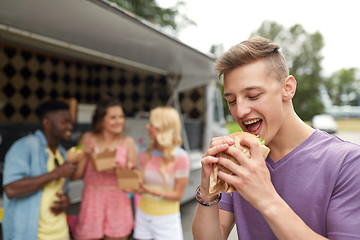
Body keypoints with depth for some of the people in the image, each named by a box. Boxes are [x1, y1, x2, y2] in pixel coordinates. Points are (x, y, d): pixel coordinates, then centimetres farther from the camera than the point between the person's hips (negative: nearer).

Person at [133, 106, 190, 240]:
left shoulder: (181, 157, -16)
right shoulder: (145, 153, 0)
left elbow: (178, 195, -12)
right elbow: (142, 182, 9)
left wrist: (151, 191, -25)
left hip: (167, 218, -4)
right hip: (144, 214, 4)